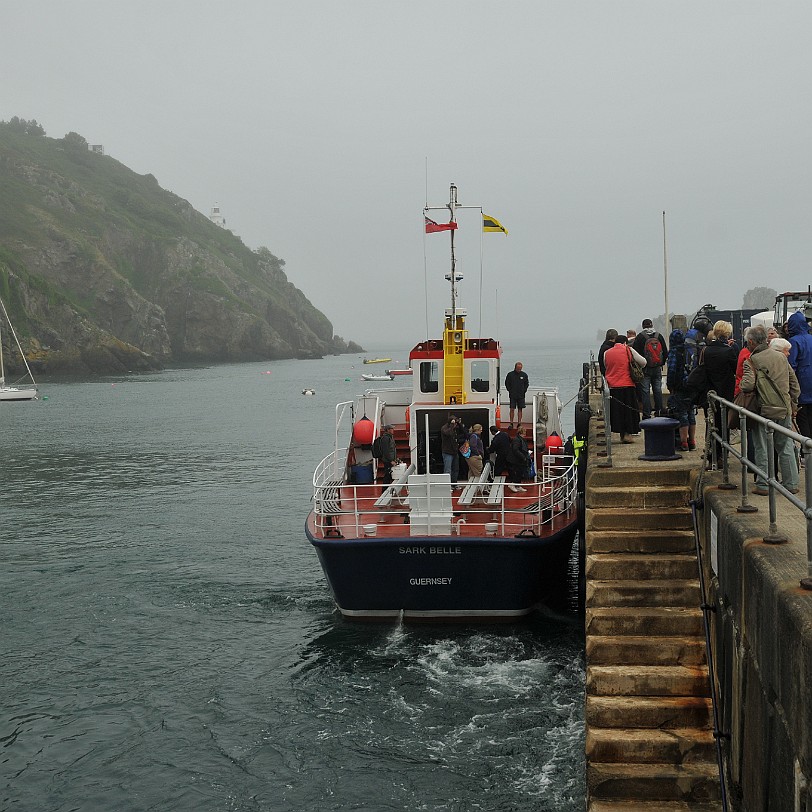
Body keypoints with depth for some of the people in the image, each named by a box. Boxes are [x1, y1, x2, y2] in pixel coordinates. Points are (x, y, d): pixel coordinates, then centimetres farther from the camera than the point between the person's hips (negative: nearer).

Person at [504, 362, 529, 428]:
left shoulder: (524, 375, 3)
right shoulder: (510, 374, -2)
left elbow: (527, 383, 14)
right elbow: (507, 383, 7)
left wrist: (524, 391, 3)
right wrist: (510, 390, -1)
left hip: (521, 395, 1)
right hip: (513, 395, -1)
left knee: (520, 409, 4)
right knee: (512, 409, -4)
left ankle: (519, 423, 8)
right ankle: (511, 423, 1)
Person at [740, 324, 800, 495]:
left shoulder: (751, 361, -11)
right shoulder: (781, 356, 6)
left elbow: (747, 386, -23)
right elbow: (794, 382, 11)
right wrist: (793, 404, 21)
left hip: (764, 410, -5)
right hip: (785, 409, 5)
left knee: (762, 449, 5)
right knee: (786, 447, 13)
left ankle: (763, 485, 8)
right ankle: (791, 483, 18)